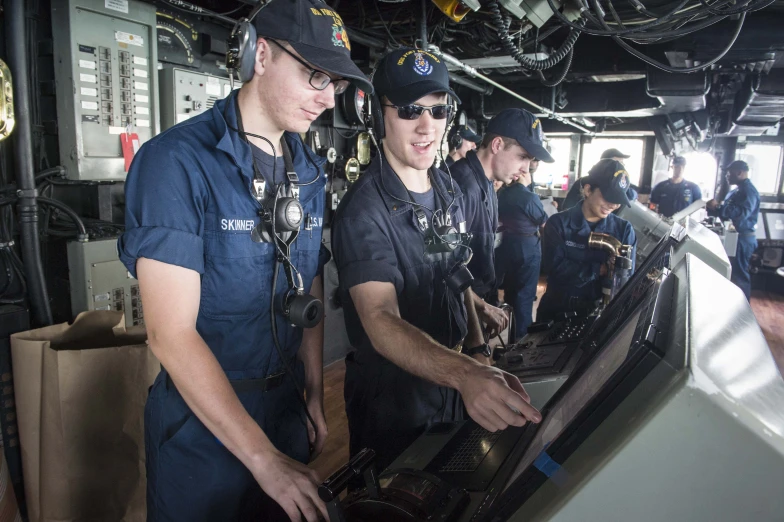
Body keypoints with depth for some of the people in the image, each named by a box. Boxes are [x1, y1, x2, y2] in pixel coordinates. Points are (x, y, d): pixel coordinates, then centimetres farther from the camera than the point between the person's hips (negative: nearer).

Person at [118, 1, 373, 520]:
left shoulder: (311, 172, 2)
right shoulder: (176, 161, -18)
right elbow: (171, 332, -22)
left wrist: (315, 394, 6)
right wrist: (262, 457, -22)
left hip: (286, 408, 6)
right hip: (201, 421, -5)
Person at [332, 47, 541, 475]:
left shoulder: (450, 191, 1)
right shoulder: (364, 210, -26)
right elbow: (381, 321, -37)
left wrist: (479, 353, 0)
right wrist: (465, 374, -51)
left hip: (450, 387, 7)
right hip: (391, 403, -7)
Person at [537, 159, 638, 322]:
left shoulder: (624, 229, 3)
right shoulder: (558, 223, -4)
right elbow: (557, 267, -14)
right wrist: (601, 269, -18)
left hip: (600, 311, 2)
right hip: (558, 310, -1)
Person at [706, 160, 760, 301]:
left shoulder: (749, 191, -16)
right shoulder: (736, 191, 15)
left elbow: (742, 213, -30)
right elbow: (727, 212, 21)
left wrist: (718, 207, -29)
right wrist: (713, 208, 6)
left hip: (743, 238, -10)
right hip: (734, 236, 10)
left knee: (739, 274, -4)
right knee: (732, 271, 16)